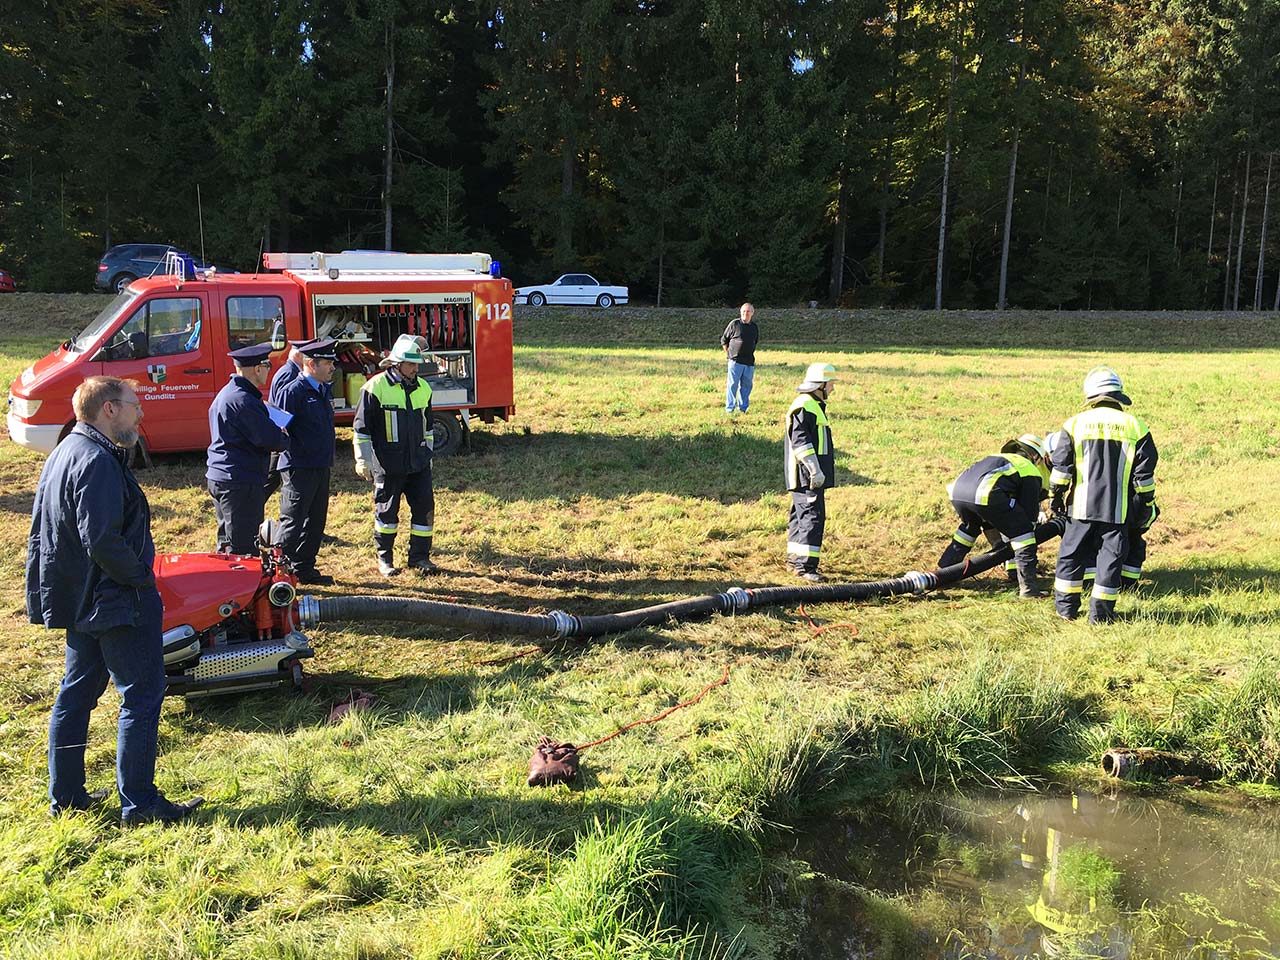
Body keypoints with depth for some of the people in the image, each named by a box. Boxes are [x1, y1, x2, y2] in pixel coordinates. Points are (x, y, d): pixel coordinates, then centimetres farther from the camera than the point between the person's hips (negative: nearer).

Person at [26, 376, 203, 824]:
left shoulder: (64, 452, 12)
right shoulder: (97, 461, -21)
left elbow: (45, 530, 19)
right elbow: (103, 541, -27)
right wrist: (142, 578, -13)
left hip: (78, 600, 10)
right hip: (118, 602, -10)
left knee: (77, 691, 16)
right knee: (142, 695, -2)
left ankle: (66, 795, 26)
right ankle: (138, 802, 4)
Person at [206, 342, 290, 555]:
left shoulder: (226, 393, 14)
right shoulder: (244, 401, -19)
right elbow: (271, 439, -21)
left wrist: (277, 436, 8)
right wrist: (286, 439, 1)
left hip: (218, 477, 10)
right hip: (241, 481, -10)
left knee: (227, 541, 19)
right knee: (243, 548, -4)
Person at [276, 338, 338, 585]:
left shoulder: (322, 391, 15)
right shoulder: (293, 391, -12)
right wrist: (294, 456, -21)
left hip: (321, 468, 9)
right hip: (299, 469, -9)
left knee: (315, 521, 13)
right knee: (292, 523, -4)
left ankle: (305, 569, 23)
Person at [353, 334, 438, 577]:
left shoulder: (423, 388, 9)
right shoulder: (375, 388, -8)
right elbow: (362, 427, -5)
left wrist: (427, 456, 21)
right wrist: (363, 461, -7)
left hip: (418, 464, 5)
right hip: (388, 465, -5)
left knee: (425, 507, 5)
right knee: (386, 510, 5)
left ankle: (420, 556, 17)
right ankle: (384, 559, 19)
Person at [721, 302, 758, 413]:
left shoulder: (755, 327, 12)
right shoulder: (734, 324, -1)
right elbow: (724, 340, 6)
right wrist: (728, 354, 3)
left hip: (749, 362, 4)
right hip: (735, 361, -4)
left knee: (746, 385, 6)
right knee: (732, 384, -4)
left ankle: (743, 408, 15)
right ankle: (729, 408, 1)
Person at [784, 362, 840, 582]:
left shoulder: (815, 405, 19)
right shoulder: (804, 407, -16)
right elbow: (800, 442, -22)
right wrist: (814, 469, -24)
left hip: (811, 475, 11)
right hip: (807, 475, -11)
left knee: (801, 514, 17)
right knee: (812, 516, -13)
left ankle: (794, 558, 26)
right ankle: (804, 565, -13)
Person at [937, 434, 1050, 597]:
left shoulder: (997, 457, 42)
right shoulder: (1030, 470, 22)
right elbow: (1030, 512, 18)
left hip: (957, 491, 7)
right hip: (985, 494, -7)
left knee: (970, 527, 37)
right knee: (1023, 531, 8)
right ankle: (1028, 587, 2)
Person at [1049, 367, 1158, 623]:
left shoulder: (1075, 423, -1)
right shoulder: (1134, 426, 1)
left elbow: (1061, 466, -1)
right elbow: (1144, 472, 3)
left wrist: (1057, 495, 9)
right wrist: (1148, 501, 13)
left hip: (1082, 505, 0)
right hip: (1118, 508, 0)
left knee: (1071, 554, 11)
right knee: (1111, 557, 6)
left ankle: (1066, 607, 17)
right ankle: (1101, 612, 7)